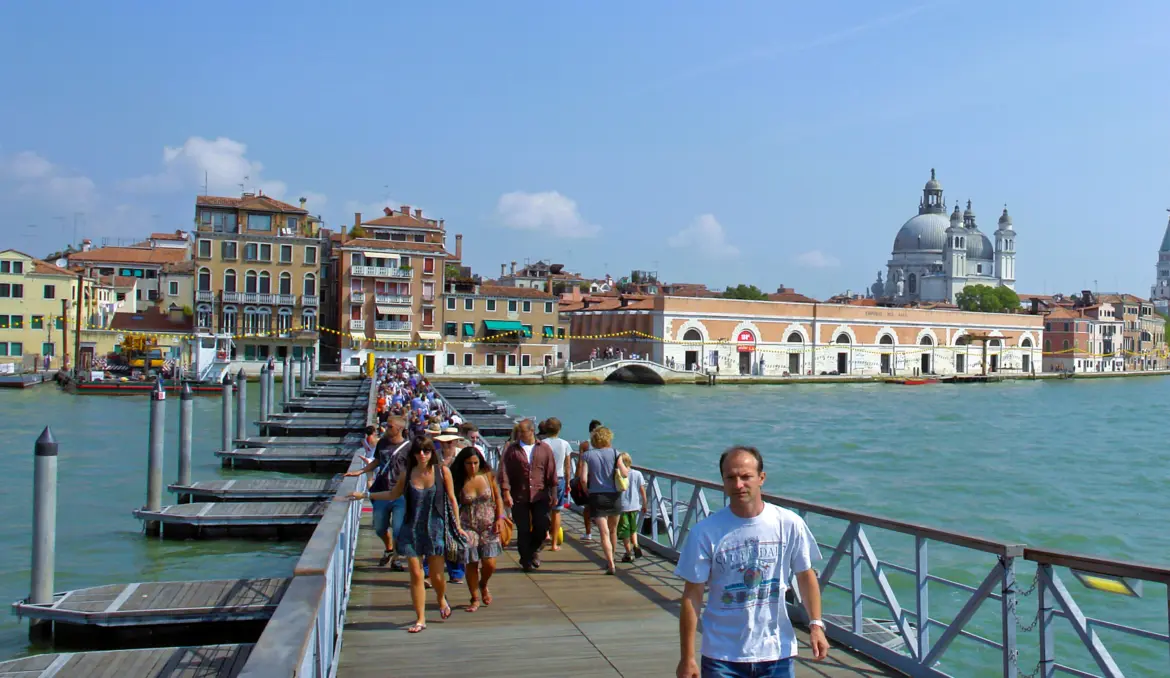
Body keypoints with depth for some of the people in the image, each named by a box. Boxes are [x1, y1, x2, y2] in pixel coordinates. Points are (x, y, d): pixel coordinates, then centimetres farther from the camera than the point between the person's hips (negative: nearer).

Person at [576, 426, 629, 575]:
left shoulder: (587, 455, -2)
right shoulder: (614, 453, -1)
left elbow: (583, 479, -10)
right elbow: (624, 474, -9)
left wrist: (587, 491, 7)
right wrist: (628, 469, 13)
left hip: (596, 497, -2)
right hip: (614, 495, 2)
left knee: (604, 533, -4)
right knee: (613, 531, 20)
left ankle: (611, 565, -15)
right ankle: (610, 561, 34)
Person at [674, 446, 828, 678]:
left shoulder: (789, 524, -7)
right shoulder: (705, 532, -12)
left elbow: (805, 576, 6)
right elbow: (692, 595, -8)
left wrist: (815, 624, -4)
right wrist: (687, 657, -7)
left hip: (777, 651, 2)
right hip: (722, 657, -1)